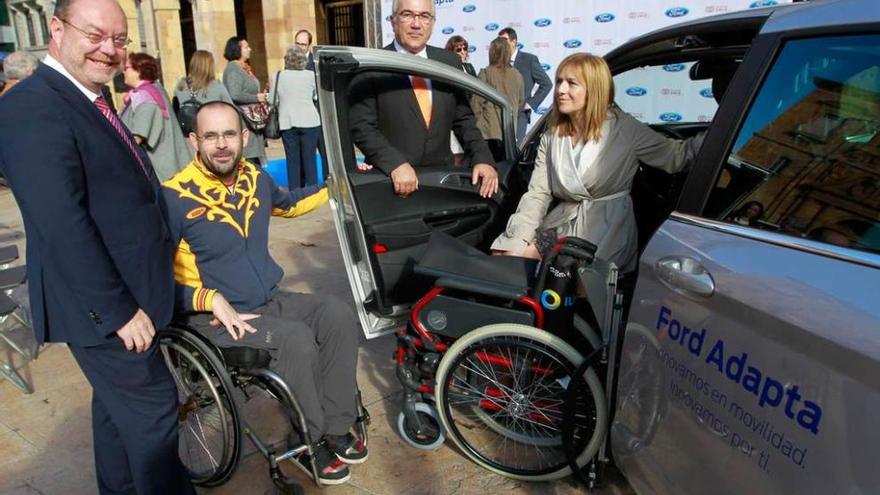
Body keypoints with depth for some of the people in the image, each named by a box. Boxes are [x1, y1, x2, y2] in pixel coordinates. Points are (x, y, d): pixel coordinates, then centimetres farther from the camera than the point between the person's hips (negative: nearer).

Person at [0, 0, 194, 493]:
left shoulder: (91, 102, 11)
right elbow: (63, 225, -25)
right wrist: (117, 309, -22)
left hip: (123, 296, 10)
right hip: (102, 305, -10)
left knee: (119, 407, 23)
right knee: (152, 413, 2)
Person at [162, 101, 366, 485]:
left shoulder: (255, 178, 4)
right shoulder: (175, 197, -15)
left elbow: (287, 203, 28)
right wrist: (211, 299, -24)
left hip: (270, 301, 7)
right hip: (214, 316, -6)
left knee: (338, 315, -16)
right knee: (297, 339, -29)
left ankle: (336, 429, -5)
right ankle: (309, 443, -7)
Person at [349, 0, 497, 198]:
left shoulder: (450, 62, 5)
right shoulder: (371, 66, -7)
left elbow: (463, 120, 6)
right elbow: (361, 126, -12)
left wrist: (482, 158, -10)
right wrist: (395, 163, -26)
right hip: (391, 182, -4)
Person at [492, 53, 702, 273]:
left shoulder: (624, 129, -6)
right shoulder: (552, 137, 4)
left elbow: (676, 155, -5)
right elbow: (537, 194, -1)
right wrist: (513, 245, -12)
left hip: (605, 231, -4)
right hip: (561, 222, 5)